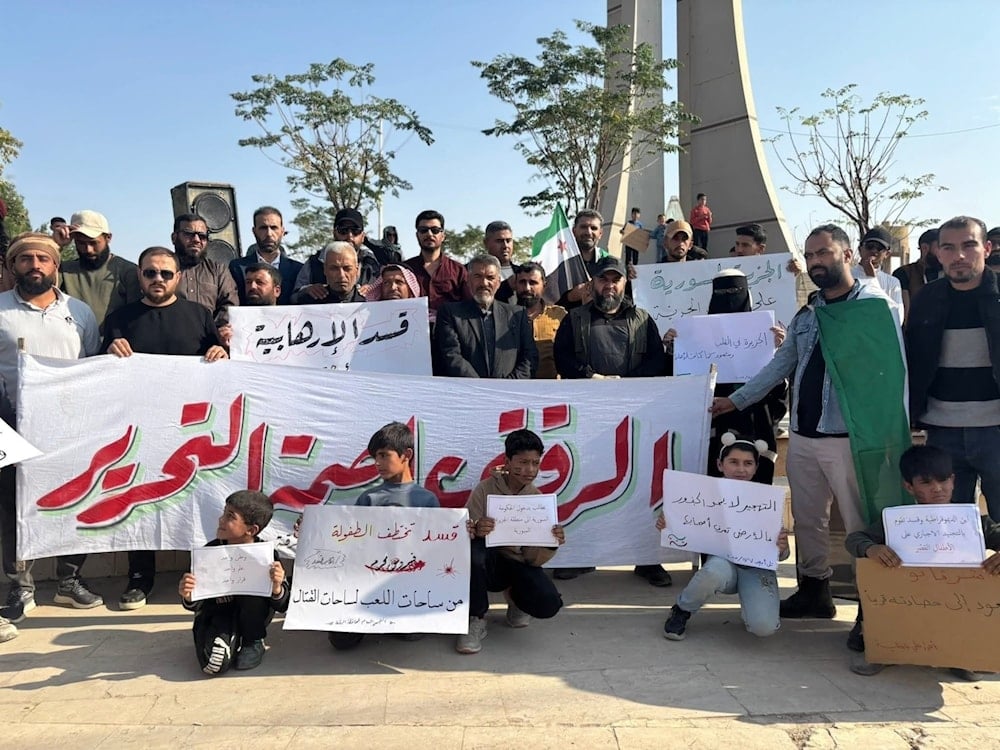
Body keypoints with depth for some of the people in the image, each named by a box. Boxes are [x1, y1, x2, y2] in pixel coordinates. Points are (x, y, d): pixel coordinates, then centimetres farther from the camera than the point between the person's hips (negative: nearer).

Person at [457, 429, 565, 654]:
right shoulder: (486, 489, -9)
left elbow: (533, 558, -5)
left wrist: (552, 544, -27)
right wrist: (475, 531, -38)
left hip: (518, 565, 2)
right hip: (488, 563, -2)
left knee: (548, 605, -25)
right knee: (474, 549, -36)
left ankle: (516, 597, 13)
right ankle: (475, 620, -14)